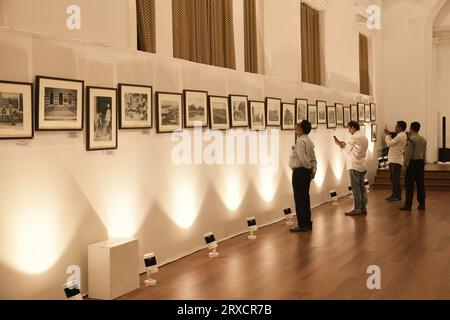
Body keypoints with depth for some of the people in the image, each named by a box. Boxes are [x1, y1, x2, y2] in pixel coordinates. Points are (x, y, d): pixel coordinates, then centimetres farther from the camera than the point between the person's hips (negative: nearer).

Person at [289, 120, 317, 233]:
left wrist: (309, 167, -7)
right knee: (305, 198, 15)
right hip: (307, 172, 10)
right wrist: (313, 170, 7)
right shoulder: (309, 141, 14)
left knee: (300, 198, -5)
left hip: (299, 172, -10)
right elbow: (313, 159, 12)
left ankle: (302, 225, -2)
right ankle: (307, 224, 22)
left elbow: (303, 158, -23)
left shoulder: (300, 141, -17)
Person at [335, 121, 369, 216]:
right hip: (362, 166, 8)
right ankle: (363, 208, 15)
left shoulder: (353, 137, -11)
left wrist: (342, 145, 11)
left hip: (354, 166, -8)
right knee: (362, 187, 11)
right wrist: (344, 145, 16)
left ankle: (357, 209, -2)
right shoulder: (364, 138, 14)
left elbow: (348, 150, -6)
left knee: (356, 188, -4)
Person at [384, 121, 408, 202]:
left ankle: (398, 196, -1)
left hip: (396, 160, -11)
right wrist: (388, 135, 11)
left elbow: (389, 144, -18)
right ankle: (394, 194, 23)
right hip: (393, 160, 11)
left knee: (396, 178, -6)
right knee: (393, 178, 15)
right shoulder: (401, 135, 18)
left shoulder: (401, 136, -16)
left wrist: (387, 135, -5)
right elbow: (392, 143, 16)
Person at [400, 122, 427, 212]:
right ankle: (422, 205, 12)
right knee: (420, 184, 9)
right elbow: (424, 152, 14)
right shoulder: (423, 139, 10)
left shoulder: (411, 139, -13)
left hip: (412, 162, -7)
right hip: (421, 162, 7)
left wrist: (405, 164, -11)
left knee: (409, 185, -3)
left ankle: (408, 205, -2)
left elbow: (408, 153, -15)